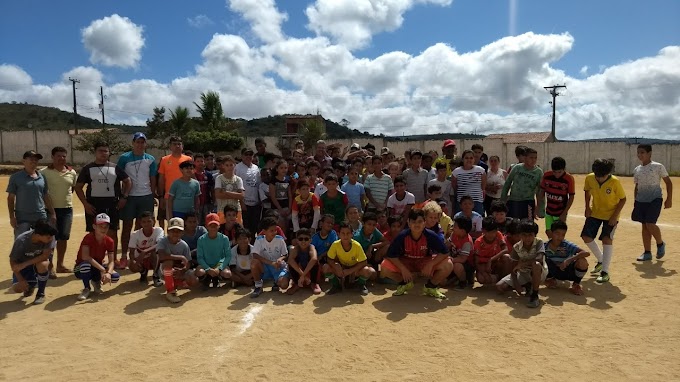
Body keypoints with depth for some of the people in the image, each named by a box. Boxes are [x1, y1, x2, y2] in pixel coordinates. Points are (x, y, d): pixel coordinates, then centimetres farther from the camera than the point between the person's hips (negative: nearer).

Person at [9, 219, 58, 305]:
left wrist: (24, 264, -33)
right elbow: (13, 262, -18)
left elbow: (46, 255, -28)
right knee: (17, 288, -20)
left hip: (39, 261, 0)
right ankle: (32, 283, 18)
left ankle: (41, 293, -12)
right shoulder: (21, 240, -29)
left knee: (43, 265, -35)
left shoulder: (49, 237, -29)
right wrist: (21, 279, -24)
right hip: (22, 266, 0)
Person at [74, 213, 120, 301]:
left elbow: (111, 261, -11)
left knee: (115, 277, -22)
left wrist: (108, 273, -32)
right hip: (81, 269, -4)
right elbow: (85, 257, -35)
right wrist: (102, 269, -37)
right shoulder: (88, 238, -21)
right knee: (85, 265, -40)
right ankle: (87, 289, -11)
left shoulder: (109, 241, -8)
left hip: (98, 268, 4)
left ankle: (96, 281, 11)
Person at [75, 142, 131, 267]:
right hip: (94, 204, -1)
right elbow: (78, 187, 3)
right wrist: (85, 203, -7)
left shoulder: (115, 167, 7)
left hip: (112, 204, 1)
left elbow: (128, 181, 13)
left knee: (112, 232, 5)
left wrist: (124, 197, 1)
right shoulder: (88, 168, 3)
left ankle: (114, 260, 15)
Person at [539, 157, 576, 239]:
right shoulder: (546, 176, -9)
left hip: (561, 213, -3)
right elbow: (542, 191, 3)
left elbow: (571, 197, -10)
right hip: (549, 211, 3)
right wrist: (539, 207, 2)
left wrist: (564, 213, -13)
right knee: (549, 232, 11)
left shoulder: (569, 179, -16)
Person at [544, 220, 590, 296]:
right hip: (556, 272, 2)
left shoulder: (568, 245, -23)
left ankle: (576, 284, -1)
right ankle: (551, 278, 9)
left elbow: (586, 253, -34)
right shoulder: (545, 246, -16)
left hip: (569, 272, -2)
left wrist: (568, 260, -42)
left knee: (582, 262, -33)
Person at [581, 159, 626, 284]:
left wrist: (615, 216, -18)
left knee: (607, 239, -15)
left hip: (610, 215, -4)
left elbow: (623, 199, -11)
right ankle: (601, 260, 27)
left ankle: (605, 272, -7)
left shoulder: (615, 182, -23)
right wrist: (587, 207, -1)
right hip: (595, 213, 4)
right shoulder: (589, 178, -14)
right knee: (586, 237, 1)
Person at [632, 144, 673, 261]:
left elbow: (668, 182, -1)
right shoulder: (637, 170, 10)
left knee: (650, 224, -15)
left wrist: (669, 199, -6)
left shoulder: (658, 167, -5)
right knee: (644, 226, 7)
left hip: (655, 199, -5)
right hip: (641, 200, 5)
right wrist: (635, 203, 15)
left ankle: (660, 244, 14)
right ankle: (647, 253, 14)